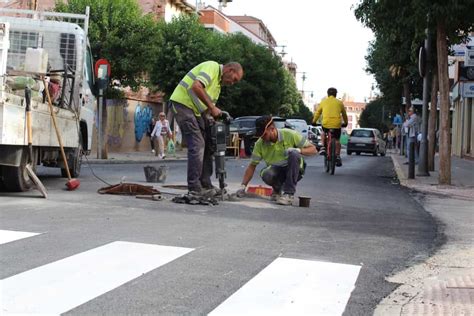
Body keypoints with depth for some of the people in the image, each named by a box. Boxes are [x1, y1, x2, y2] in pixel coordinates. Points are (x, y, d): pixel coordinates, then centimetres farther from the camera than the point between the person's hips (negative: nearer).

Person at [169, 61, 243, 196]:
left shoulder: (218, 83, 20)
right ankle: (195, 188, -11)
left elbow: (207, 106, 17)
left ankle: (205, 186, 13)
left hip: (195, 110, 10)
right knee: (197, 145, -13)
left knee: (206, 145, 8)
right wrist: (212, 107, -23)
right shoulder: (212, 67, -10)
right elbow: (196, 87, -27)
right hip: (182, 103, -10)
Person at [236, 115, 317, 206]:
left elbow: (313, 150, -11)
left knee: (294, 154, -32)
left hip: (293, 170, -1)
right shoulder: (260, 144, -8)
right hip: (276, 171, 1)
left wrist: (298, 150, -30)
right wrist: (243, 186, -10)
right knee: (266, 175, -34)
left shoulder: (290, 135, -15)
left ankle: (289, 194, -29)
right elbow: (252, 165, -2)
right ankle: (277, 190, 3)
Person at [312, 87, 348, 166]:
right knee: (337, 140, 17)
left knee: (323, 132, 32)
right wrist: (345, 123, 38)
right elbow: (344, 114, 23)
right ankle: (337, 156, 9)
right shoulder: (339, 102, 12)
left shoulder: (323, 102, 11)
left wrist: (314, 121, 32)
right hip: (337, 124, 0)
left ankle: (323, 148, 18)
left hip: (326, 123, 0)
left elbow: (317, 113, 18)